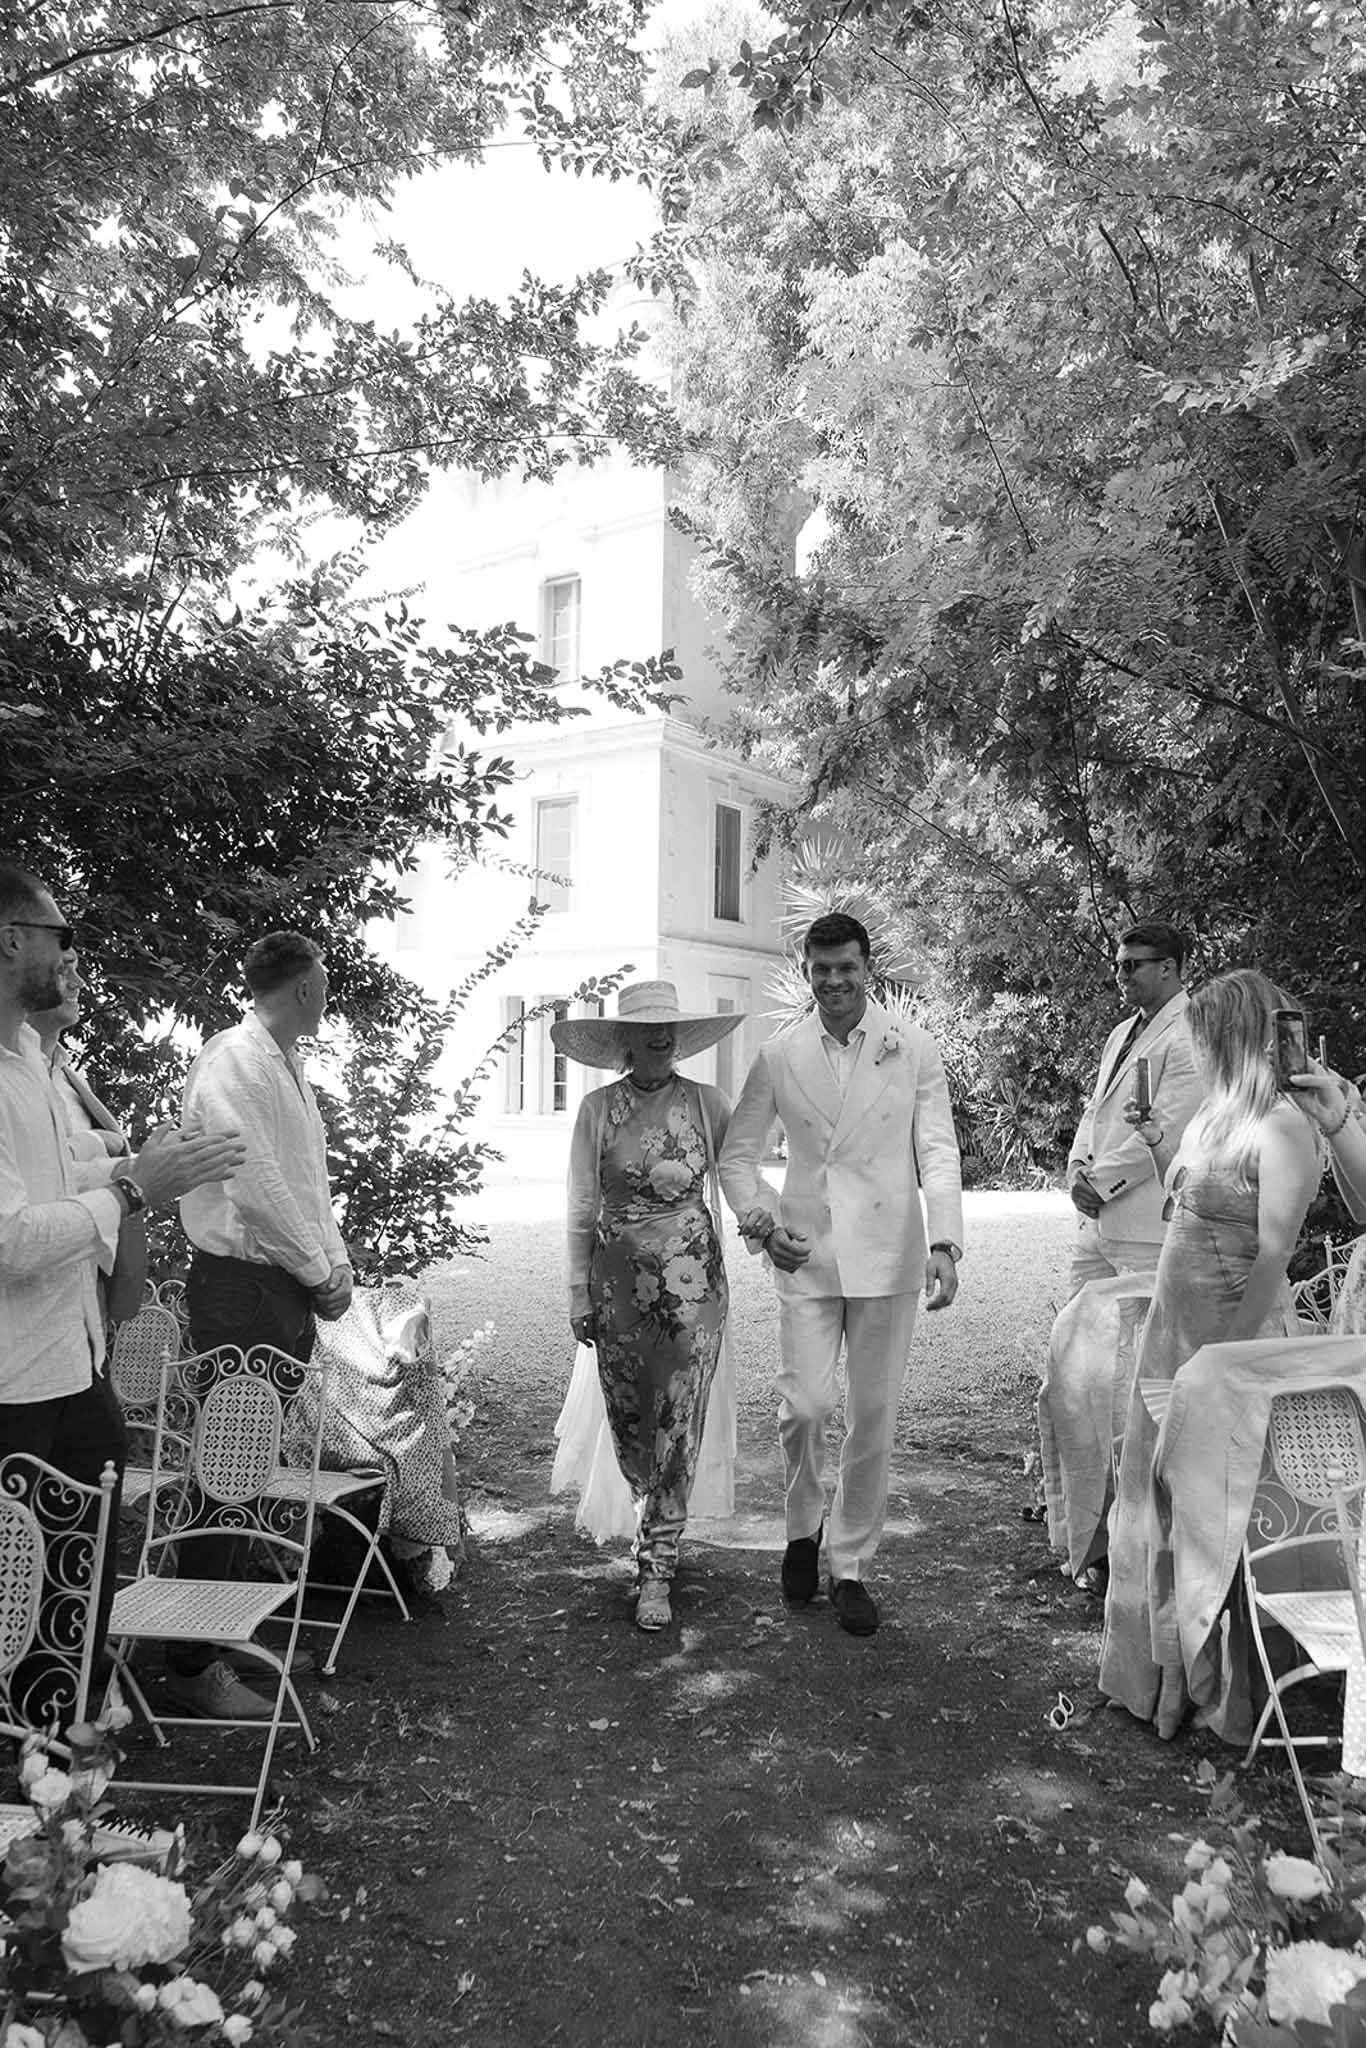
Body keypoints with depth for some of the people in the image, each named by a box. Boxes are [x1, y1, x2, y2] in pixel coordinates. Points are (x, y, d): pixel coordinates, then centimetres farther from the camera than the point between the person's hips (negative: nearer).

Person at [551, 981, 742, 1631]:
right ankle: (657, 1519, 41)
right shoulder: (597, 1109, -1)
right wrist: (578, 1292, 3)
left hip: (692, 1284, -1)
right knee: (627, 1421, 12)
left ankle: (655, 1569, 9)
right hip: (618, 1281, 1)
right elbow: (582, 1208, 3)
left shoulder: (706, 1103, -2)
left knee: (677, 1428, -2)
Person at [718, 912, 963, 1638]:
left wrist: (945, 1241, -16)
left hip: (887, 1257, 0)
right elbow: (737, 1153, 11)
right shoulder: (778, 1056, 4)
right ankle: (803, 1525, 25)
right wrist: (761, 1223, -4)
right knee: (802, 1406, -5)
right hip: (806, 1256, 1)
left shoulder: (913, 1049, 1)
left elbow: (937, 1150, -3)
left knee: (872, 1416, 5)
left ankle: (849, 1565, 22)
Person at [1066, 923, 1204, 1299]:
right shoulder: (1122, 1033, 20)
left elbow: (1168, 1130, -17)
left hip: (1147, 1229, -9)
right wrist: (1078, 1168, 1)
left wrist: (1099, 1182, -12)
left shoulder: (1188, 1038, -10)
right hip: (1095, 1222, 9)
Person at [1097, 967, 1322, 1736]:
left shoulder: (1283, 1130, -18)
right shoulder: (1221, 1111, 8)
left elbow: (1272, 1255, -21)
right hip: (1177, 1325, 9)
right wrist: (1158, 1139, 12)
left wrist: (1226, 1356, -21)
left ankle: (1198, 1681, 24)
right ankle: (1152, 1671, 34)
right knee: (1157, 1487, 17)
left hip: (1229, 1334, -9)